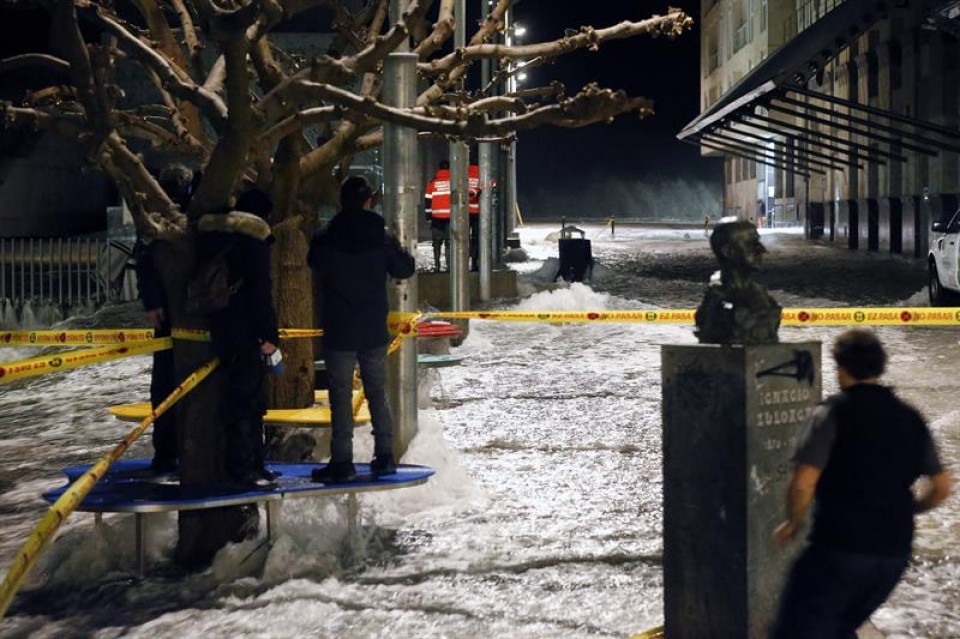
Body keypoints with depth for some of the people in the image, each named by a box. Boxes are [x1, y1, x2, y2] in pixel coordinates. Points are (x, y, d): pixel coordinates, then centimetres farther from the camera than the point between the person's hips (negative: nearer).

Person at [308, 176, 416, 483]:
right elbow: (405, 269, 8)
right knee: (377, 394, 13)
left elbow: (314, 264, 10)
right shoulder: (382, 238, -4)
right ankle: (384, 456, 16)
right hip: (375, 332, 3)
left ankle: (342, 461, -1)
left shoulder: (325, 239, -10)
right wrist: (398, 250, 24)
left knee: (341, 397, 1)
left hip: (339, 334, -3)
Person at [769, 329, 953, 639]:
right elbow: (941, 487, 12)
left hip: (838, 547, -6)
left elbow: (803, 485, -18)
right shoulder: (911, 418, 9)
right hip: (895, 552, 7)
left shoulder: (833, 413, -9)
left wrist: (793, 524, 0)